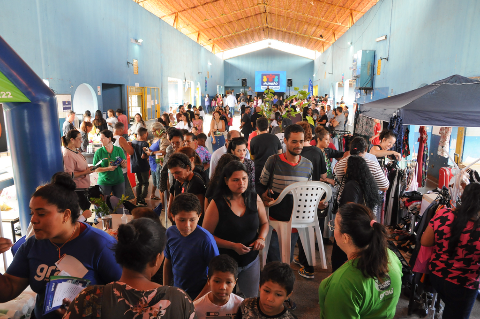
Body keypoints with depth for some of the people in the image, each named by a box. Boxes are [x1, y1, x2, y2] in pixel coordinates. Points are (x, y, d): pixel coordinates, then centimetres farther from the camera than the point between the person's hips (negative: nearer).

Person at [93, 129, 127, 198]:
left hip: (119, 181, 1)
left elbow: (125, 166, 4)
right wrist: (108, 168, -20)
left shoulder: (119, 150, 0)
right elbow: (95, 169, -5)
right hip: (104, 182, -1)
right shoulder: (99, 152, -3)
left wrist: (123, 164, -19)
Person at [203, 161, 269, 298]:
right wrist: (233, 246, -21)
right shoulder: (217, 204, -16)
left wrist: (261, 238, -9)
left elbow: (264, 223, 11)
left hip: (251, 261, 3)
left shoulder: (255, 198, -4)